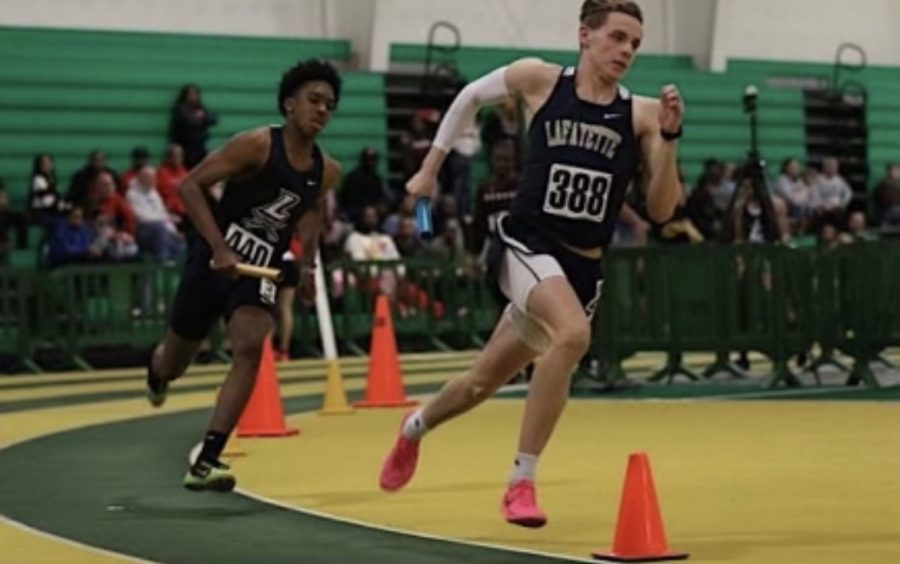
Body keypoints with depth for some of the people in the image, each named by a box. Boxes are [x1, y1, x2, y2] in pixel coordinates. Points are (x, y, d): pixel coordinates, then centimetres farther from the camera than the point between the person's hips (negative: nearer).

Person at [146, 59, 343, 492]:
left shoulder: (327, 172, 0)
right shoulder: (257, 145, -16)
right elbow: (190, 185, -17)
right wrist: (219, 248, -25)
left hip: (261, 273, 3)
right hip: (213, 262, -3)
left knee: (250, 347, -24)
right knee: (173, 366, 11)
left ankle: (206, 462, -24)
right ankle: (156, 369, 54)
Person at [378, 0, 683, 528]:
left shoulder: (641, 114, -3)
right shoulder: (539, 80, -4)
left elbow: (661, 210, -5)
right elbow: (470, 97, 15)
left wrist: (669, 137, -18)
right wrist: (430, 168, 18)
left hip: (584, 268, 3)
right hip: (527, 245, -3)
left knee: (483, 382, 17)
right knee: (573, 334, -33)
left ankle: (415, 428, 50)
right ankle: (522, 482, -22)